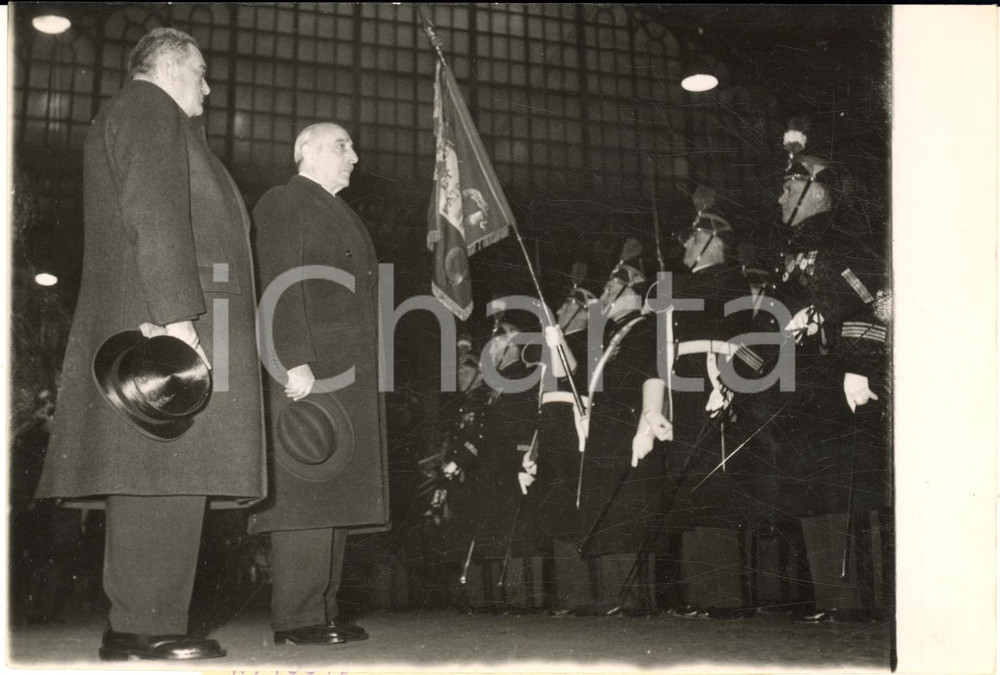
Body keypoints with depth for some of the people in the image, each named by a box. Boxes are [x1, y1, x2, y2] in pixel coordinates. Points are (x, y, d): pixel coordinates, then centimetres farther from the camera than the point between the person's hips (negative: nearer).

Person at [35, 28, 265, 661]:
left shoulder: (127, 114, 32)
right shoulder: (149, 107, 0)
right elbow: (154, 215, -15)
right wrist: (176, 316, -23)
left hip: (150, 328, 10)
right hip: (166, 327, -10)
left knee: (154, 485, 6)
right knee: (166, 478, -14)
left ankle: (137, 628, 7)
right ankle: (146, 630, -14)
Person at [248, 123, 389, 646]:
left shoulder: (342, 216, 28)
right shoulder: (283, 203, 1)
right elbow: (282, 288, -11)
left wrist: (367, 374, 16)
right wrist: (296, 362, -21)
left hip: (351, 376, 9)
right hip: (310, 371, -9)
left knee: (337, 494, 6)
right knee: (308, 491, -12)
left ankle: (324, 609, 10)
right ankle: (296, 618, -10)